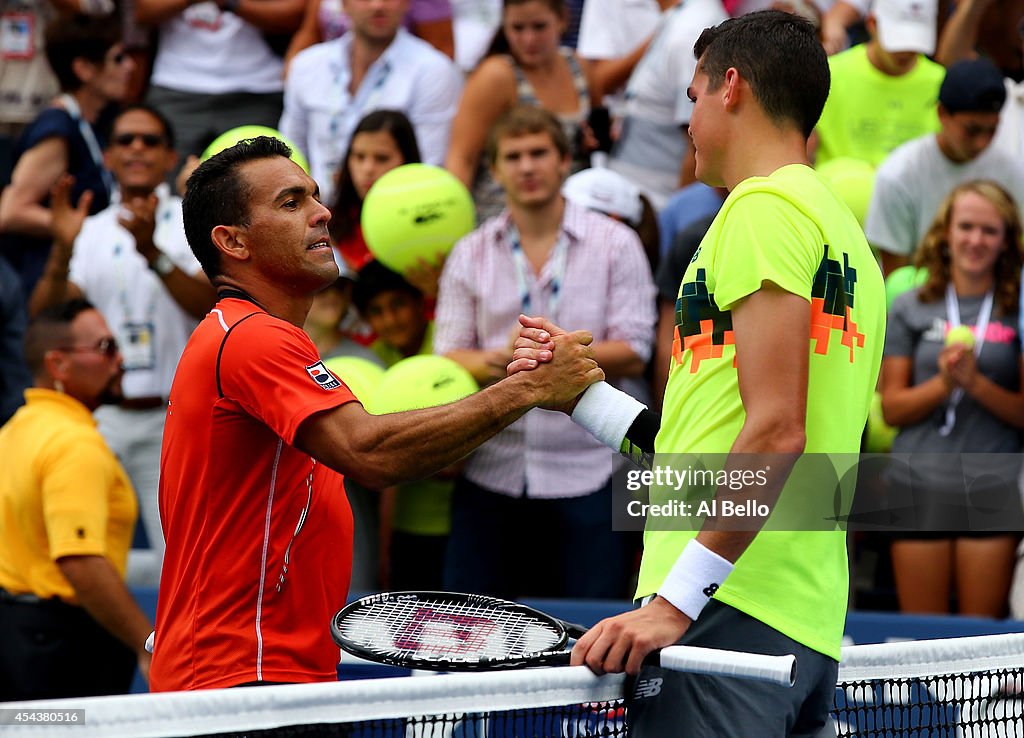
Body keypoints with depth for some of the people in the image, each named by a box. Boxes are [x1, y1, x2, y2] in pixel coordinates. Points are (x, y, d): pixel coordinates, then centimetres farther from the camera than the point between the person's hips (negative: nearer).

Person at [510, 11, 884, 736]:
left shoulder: (766, 206, -5)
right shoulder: (843, 229, 23)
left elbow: (777, 431, -16)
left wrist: (675, 602, -18)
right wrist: (581, 394, 29)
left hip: (727, 619, -9)